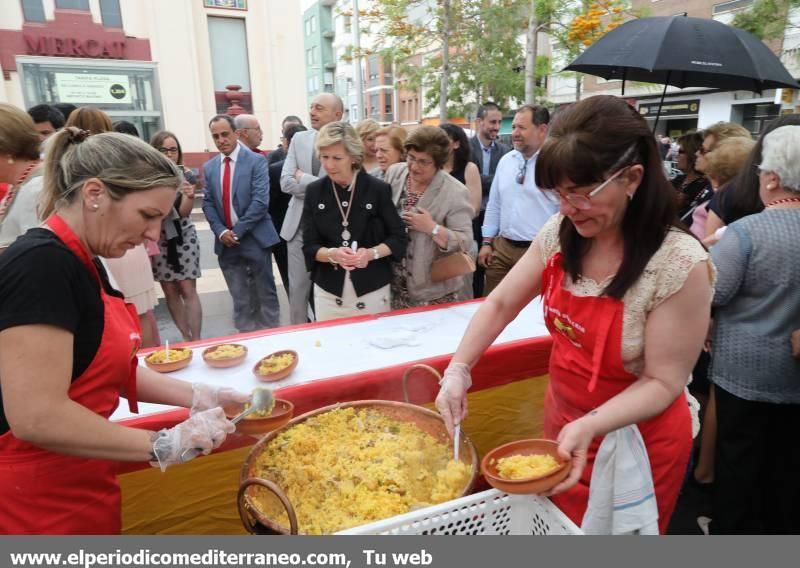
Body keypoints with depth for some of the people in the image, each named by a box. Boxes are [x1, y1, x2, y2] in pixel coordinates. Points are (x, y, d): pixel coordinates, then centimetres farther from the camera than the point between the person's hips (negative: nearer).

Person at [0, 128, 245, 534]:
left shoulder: (81, 263, 5)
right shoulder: (40, 266, -24)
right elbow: (36, 418, -29)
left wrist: (195, 396, -1)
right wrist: (164, 445, -22)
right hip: (40, 504, -8)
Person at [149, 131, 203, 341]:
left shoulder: (186, 175, -7)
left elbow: (184, 212, -15)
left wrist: (190, 196, -35)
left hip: (183, 237, -2)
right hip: (158, 239, 2)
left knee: (188, 290, -6)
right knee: (170, 292, 7)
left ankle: (196, 339, -3)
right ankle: (186, 337, 18)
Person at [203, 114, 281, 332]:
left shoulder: (256, 161, -4)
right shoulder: (209, 167, 12)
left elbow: (261, 201, -13)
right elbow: (208, 203, 8)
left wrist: (237, 231, -14)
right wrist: (221, 232, -8)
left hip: (255, 238, -4)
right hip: (226, 241, 4)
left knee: (266, 294, 5)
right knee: (240, 299, 10)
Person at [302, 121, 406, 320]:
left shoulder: (378, 189, -7)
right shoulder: (314, 192, 0)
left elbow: (398, 238, -1)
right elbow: (310, 247, -1)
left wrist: (372, 253, -19)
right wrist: (333, 254, -21)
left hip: (373, 290, -1)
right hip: (328, 292, 2)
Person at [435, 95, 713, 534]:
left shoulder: (680, 264, -26)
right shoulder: (560, 232, -11)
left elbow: (662, 382, -20)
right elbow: (500, 304, -2)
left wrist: (590, 426, -34)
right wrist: (458, 370, -13)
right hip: (561, 421, 5)